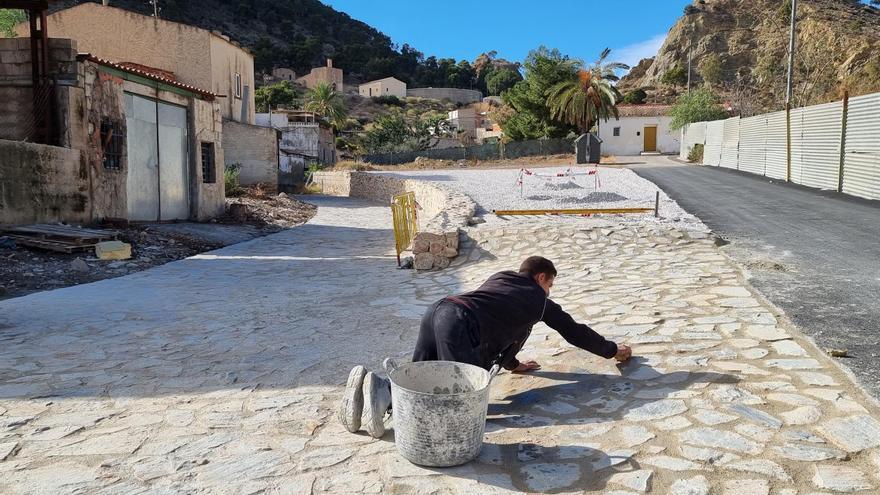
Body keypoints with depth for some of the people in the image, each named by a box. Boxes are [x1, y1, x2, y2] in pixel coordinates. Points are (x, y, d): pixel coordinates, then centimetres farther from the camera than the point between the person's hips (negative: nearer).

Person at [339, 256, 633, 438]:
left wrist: (512, 363, 51)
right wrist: (613, 350, 46)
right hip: (460, 326, -7)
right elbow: (574, 331, 31)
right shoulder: (539, 298, 21)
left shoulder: (500, 278, 35)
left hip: (438, 310, 7)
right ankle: (384, 396, -27)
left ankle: (374, 385, -14)